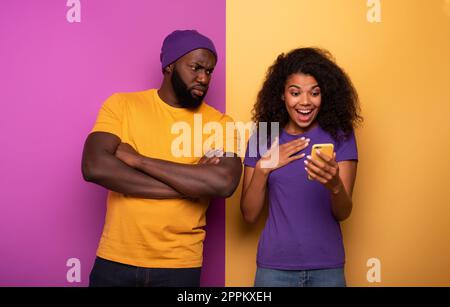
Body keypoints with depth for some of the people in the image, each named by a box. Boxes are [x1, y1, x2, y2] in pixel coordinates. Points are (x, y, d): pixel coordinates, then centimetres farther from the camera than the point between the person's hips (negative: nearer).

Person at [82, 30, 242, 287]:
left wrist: (138, 159, -17)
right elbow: (95, 167, -16)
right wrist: (189, 182, -17)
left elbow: (224, 184, -20)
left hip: (179, 265, 0)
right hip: (115, 259, 0)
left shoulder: (219, 122, -3)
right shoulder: (122, 104, -2)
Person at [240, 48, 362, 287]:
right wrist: (262, 168, -17)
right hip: (274, 266, 1)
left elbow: (343, 213, -9)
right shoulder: (262, 139, -2)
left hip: (327, 267, 0)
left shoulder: (340, 136, -4)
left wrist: (335, 185, -29)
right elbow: (249, 215, -2)